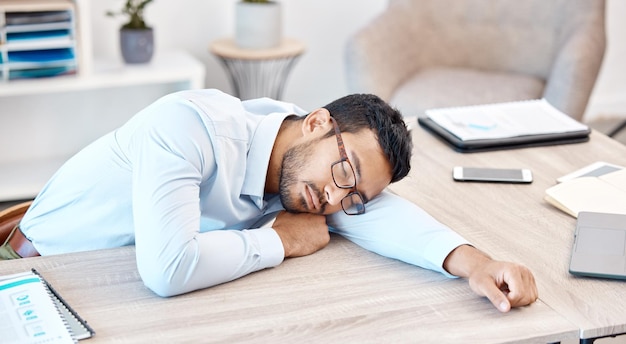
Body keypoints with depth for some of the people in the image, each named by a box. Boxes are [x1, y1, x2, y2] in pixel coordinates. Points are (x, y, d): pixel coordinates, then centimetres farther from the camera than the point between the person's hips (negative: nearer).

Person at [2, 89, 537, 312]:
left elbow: (386, 215, -18)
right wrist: (277, 240, -31)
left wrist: (473, 261, -35)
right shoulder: (193, 124, -34)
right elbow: (168, 269, -44)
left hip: (133, 288, 5)